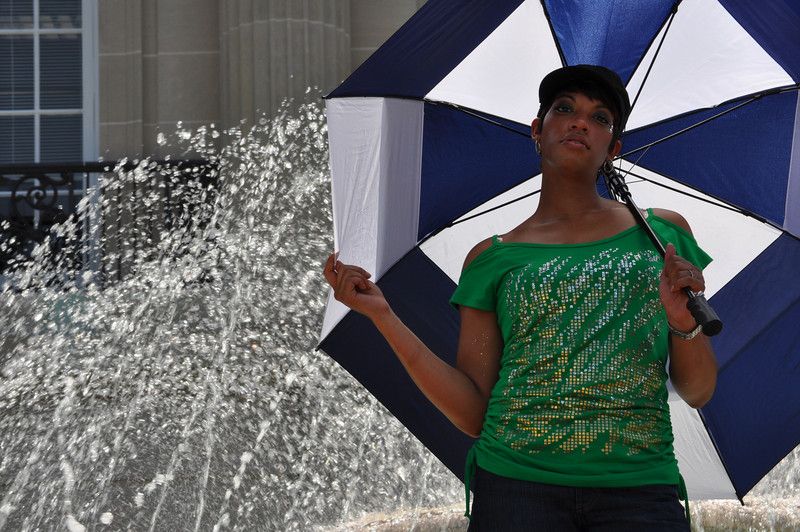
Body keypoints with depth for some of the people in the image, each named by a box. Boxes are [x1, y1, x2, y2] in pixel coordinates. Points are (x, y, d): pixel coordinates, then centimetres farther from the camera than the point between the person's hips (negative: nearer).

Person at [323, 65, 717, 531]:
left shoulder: (662, 233, 11)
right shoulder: (493, 258, 10)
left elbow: (698, 392, 10)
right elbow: (474, 413, 4)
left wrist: (685, 323, -10)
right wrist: (382, 314, -1)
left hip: (639, 492, 0)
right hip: (518, 487, 0)